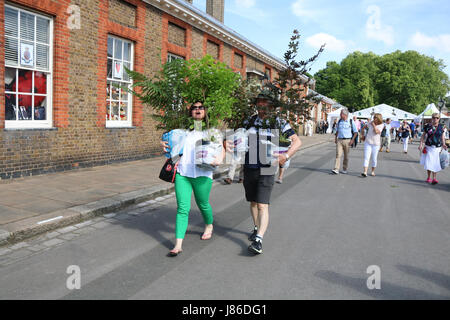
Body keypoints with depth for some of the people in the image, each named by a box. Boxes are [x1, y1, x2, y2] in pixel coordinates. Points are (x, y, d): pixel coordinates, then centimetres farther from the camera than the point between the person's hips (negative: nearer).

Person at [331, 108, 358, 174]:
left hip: (347, 141, -2)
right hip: (339, 140, 2)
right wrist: (335, 138, 11)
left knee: (346, 156, 7)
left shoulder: (351, 122, -1)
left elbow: (355, 132, 2)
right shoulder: (339, 121, 8)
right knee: (338, 154, -9)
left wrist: (352, 140, -8)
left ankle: (344, 169, 20)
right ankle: (336, 169, -14)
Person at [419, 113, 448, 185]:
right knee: (428, 163, 0)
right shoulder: (427, 126, 0)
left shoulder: (441, 127, 4)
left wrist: (443, 144, -5)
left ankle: (434, 178, 6)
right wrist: (421, 144, -6)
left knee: (436, 164, -2)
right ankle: (429, 177, 17)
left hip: (438, 148, 1)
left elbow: (443, 136, 11)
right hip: (429, 147, -1)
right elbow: (423, 136, 5)